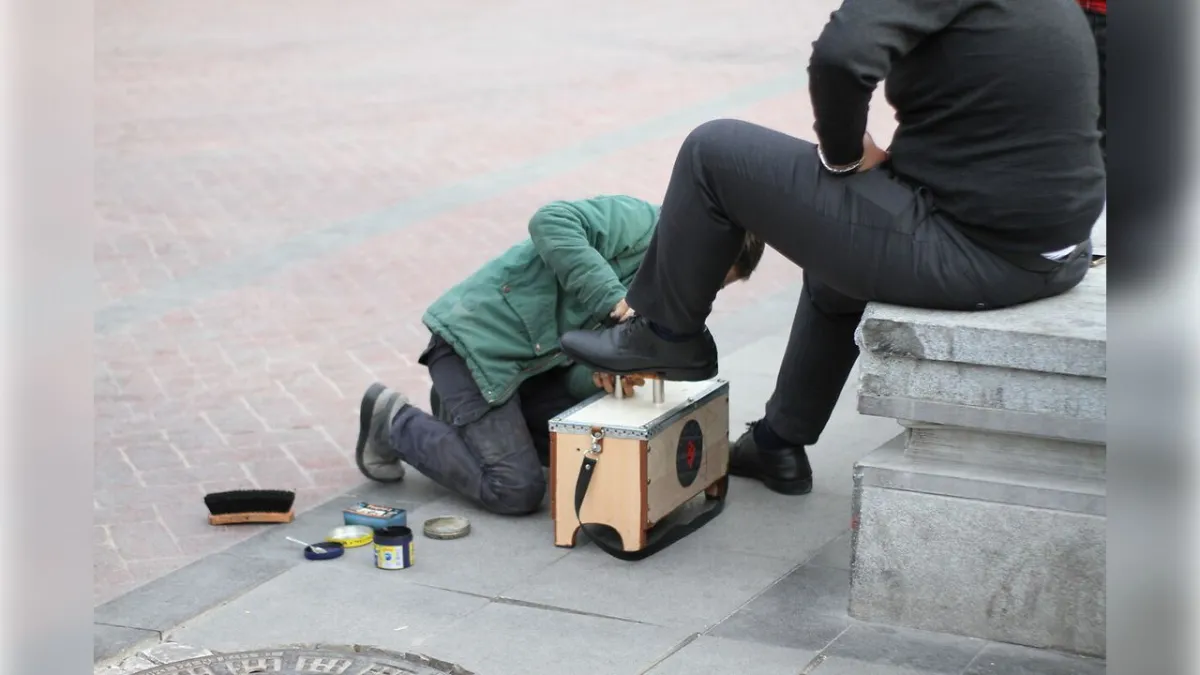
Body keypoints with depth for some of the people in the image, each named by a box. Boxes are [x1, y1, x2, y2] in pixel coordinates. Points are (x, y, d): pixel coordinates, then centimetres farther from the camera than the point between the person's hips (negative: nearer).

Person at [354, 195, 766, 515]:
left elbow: (573, 373, 3)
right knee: (517, 491, -13)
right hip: (477, 340, -9)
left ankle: (465, 410, 21)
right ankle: (394, 423, 6)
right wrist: (611, 297, -36)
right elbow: (550, 221, -33)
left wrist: (601, 372, -21)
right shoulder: (642, 222, -15)